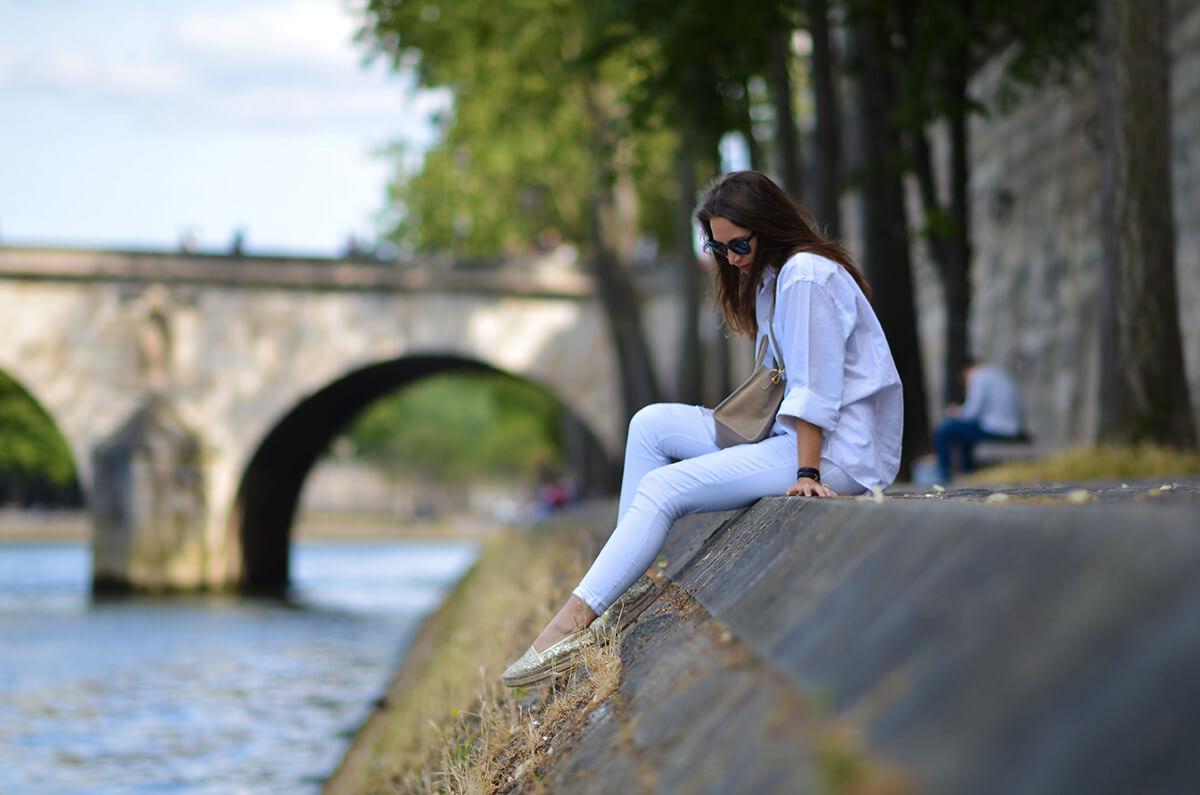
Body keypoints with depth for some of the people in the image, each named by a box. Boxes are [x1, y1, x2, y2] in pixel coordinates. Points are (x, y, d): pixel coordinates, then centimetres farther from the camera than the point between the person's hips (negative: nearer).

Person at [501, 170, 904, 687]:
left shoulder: (806, 275, -14)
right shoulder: (771, 276, 17)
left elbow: (815, 392, -18)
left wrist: (807, 475, -21)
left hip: (840, 452, -10)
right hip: (788, 433, 10)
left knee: (662, 489, -17)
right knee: (651, 425, 6)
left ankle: (571, 623, -20)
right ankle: (629, 585, -2)